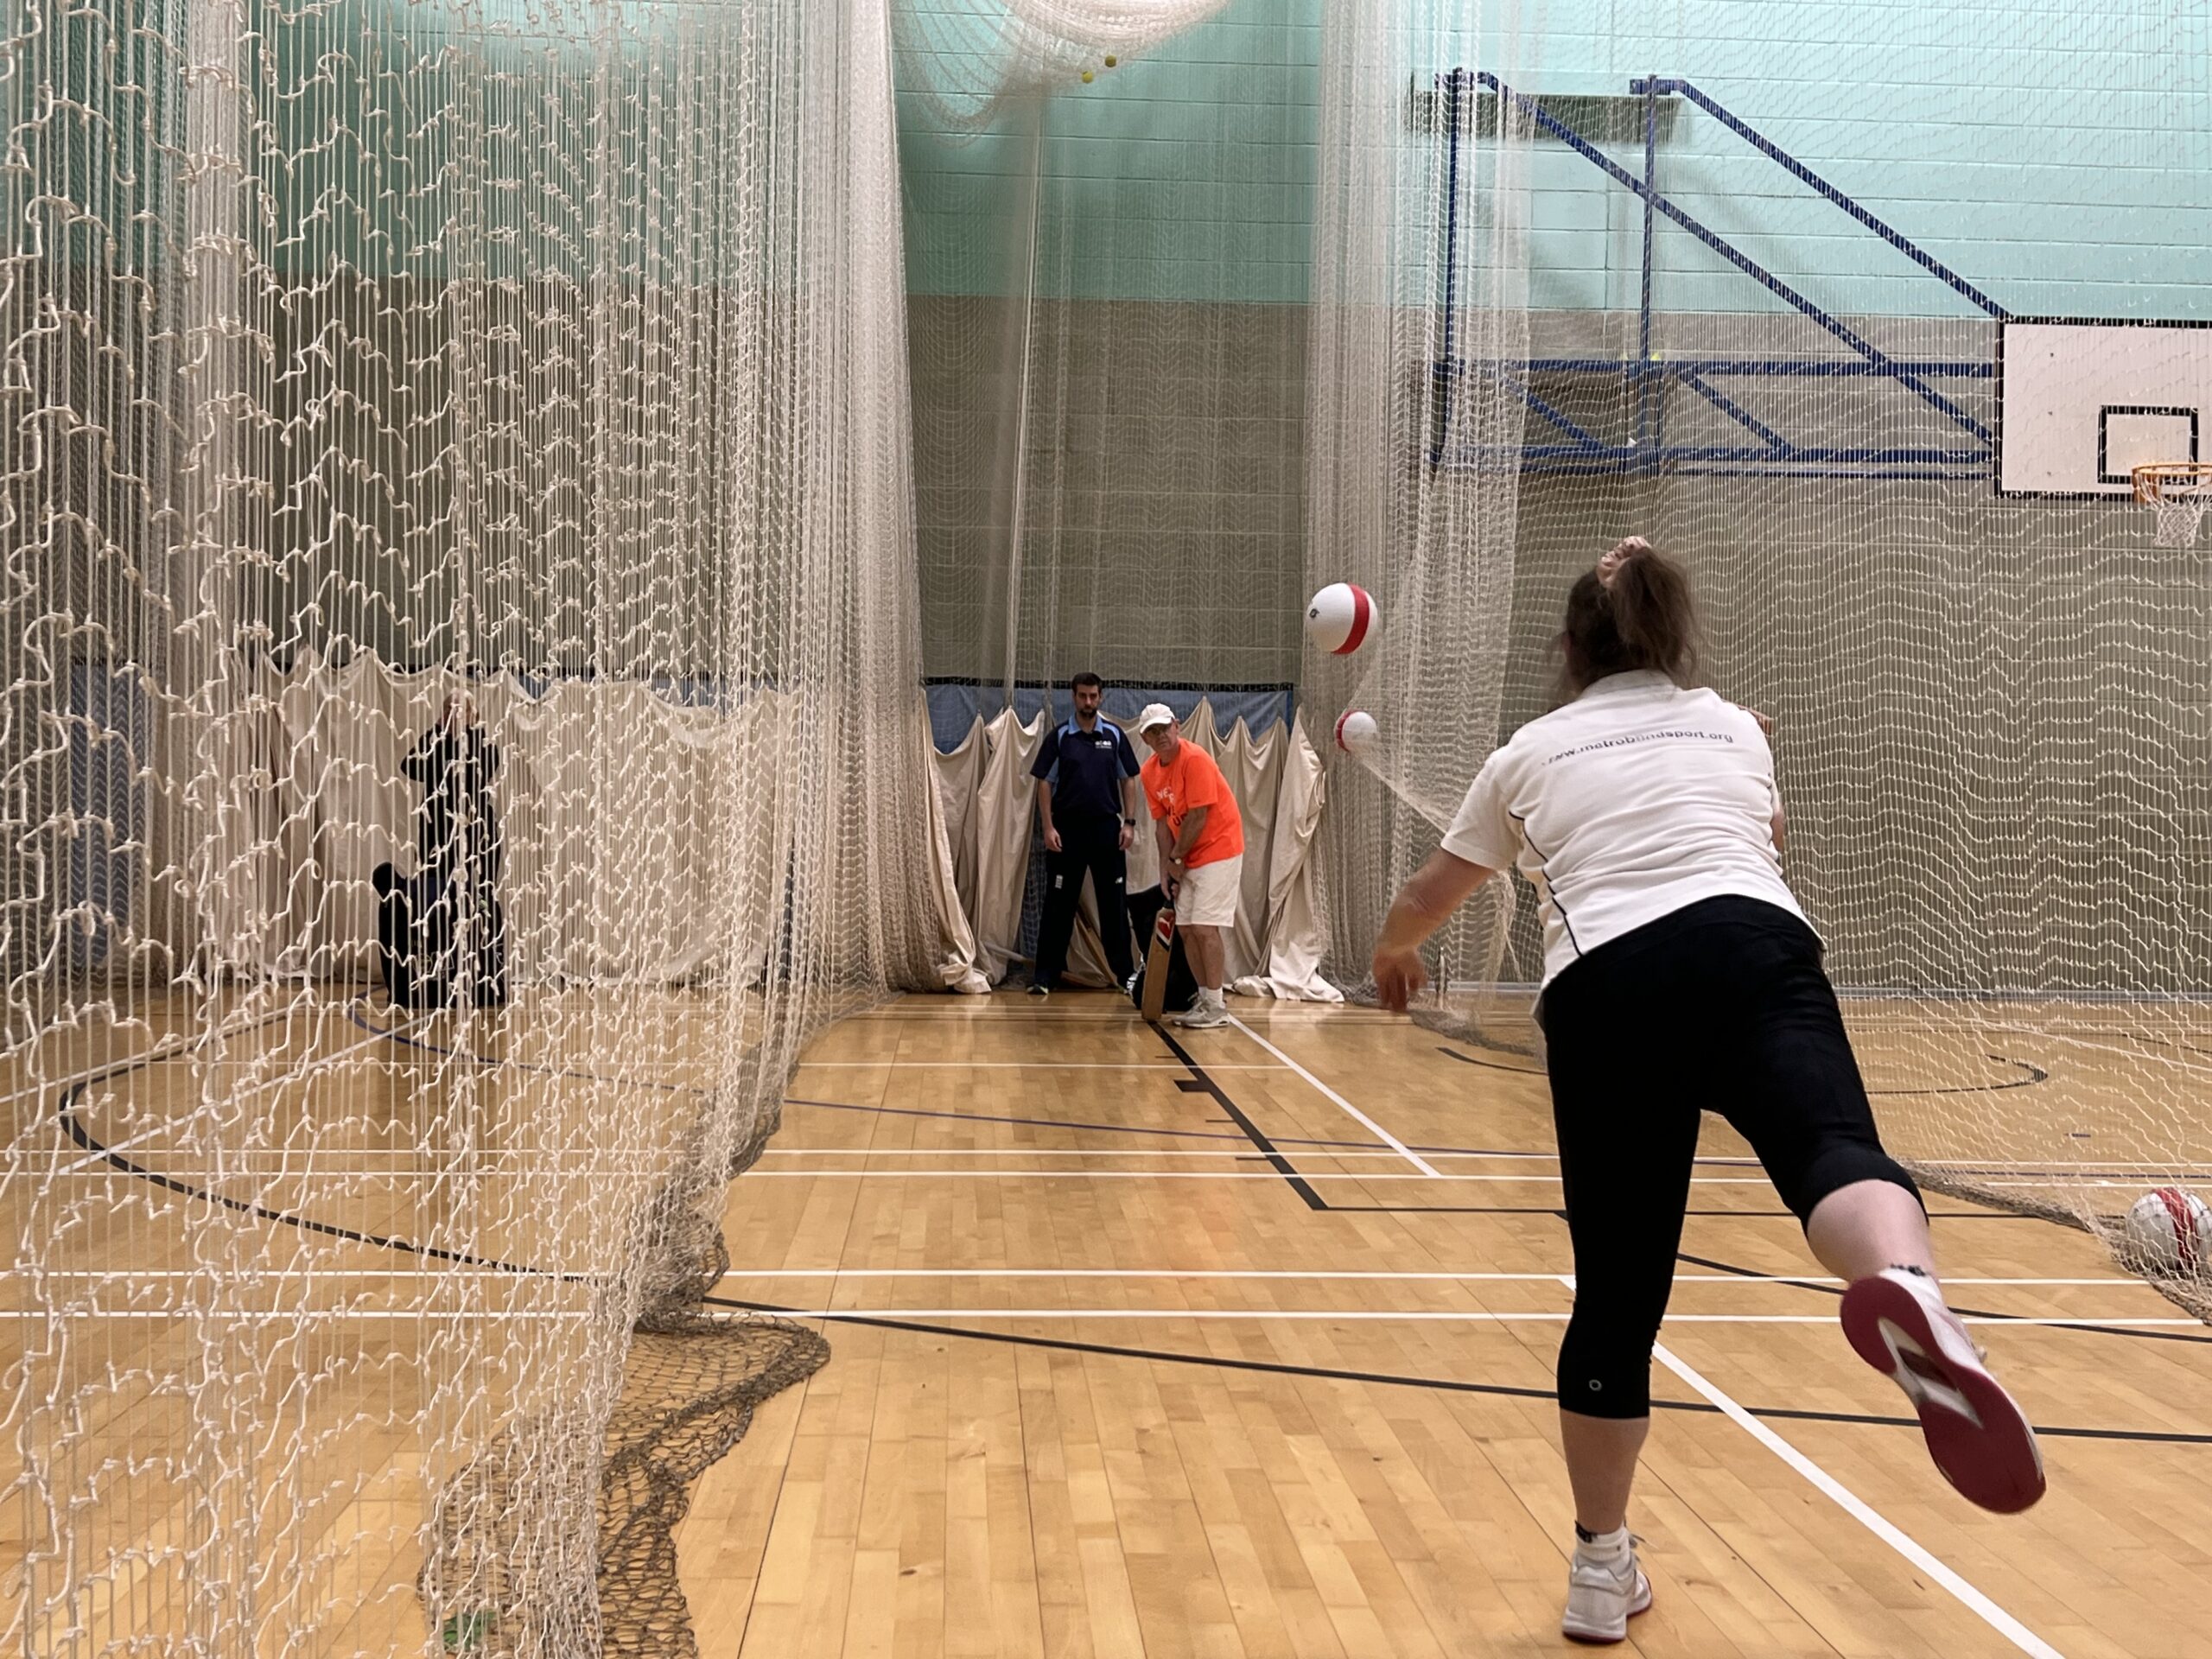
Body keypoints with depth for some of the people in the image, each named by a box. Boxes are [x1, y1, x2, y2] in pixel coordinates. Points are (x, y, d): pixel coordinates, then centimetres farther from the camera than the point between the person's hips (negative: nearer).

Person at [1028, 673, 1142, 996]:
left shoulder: (1114, 735, 6)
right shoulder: (1059, 737, 1)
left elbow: (1128, 780, 8)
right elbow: (1044, 784, 0)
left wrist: (1129, 822, -1)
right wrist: (1048, 827, -8)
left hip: (1107, 827, 1)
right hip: (1068, 828, -1)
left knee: (1114, 903, 5)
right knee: (1059, 904, 2)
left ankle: (1125, 972, 13)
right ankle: (1045, 975, 6)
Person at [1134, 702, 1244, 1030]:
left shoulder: (1195, 760, -19)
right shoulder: (1149, 772, 4)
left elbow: (1198, 817, -19)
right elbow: (1162, 822, 7)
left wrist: (1176, 859, -10)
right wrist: (1166, 868, -1)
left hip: (1219, 851, -8)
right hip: (1187, 859, 8)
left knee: (1205, 927, -12)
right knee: (1185, 928, 7)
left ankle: (1216, 1007, -7)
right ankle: (1205, 999, 16)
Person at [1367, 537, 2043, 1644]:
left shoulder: (1532, 752, 25)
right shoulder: (1734, 729, 27)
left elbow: (1430, 893, 40)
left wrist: (1394, 952, 61)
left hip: (1603, 992, 0)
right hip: (1752, 952, 0)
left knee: (1616, 1290, 10)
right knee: (1835, 1148, -24)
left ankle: (1602, 1570, 22)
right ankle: (1906, 1291, -61)